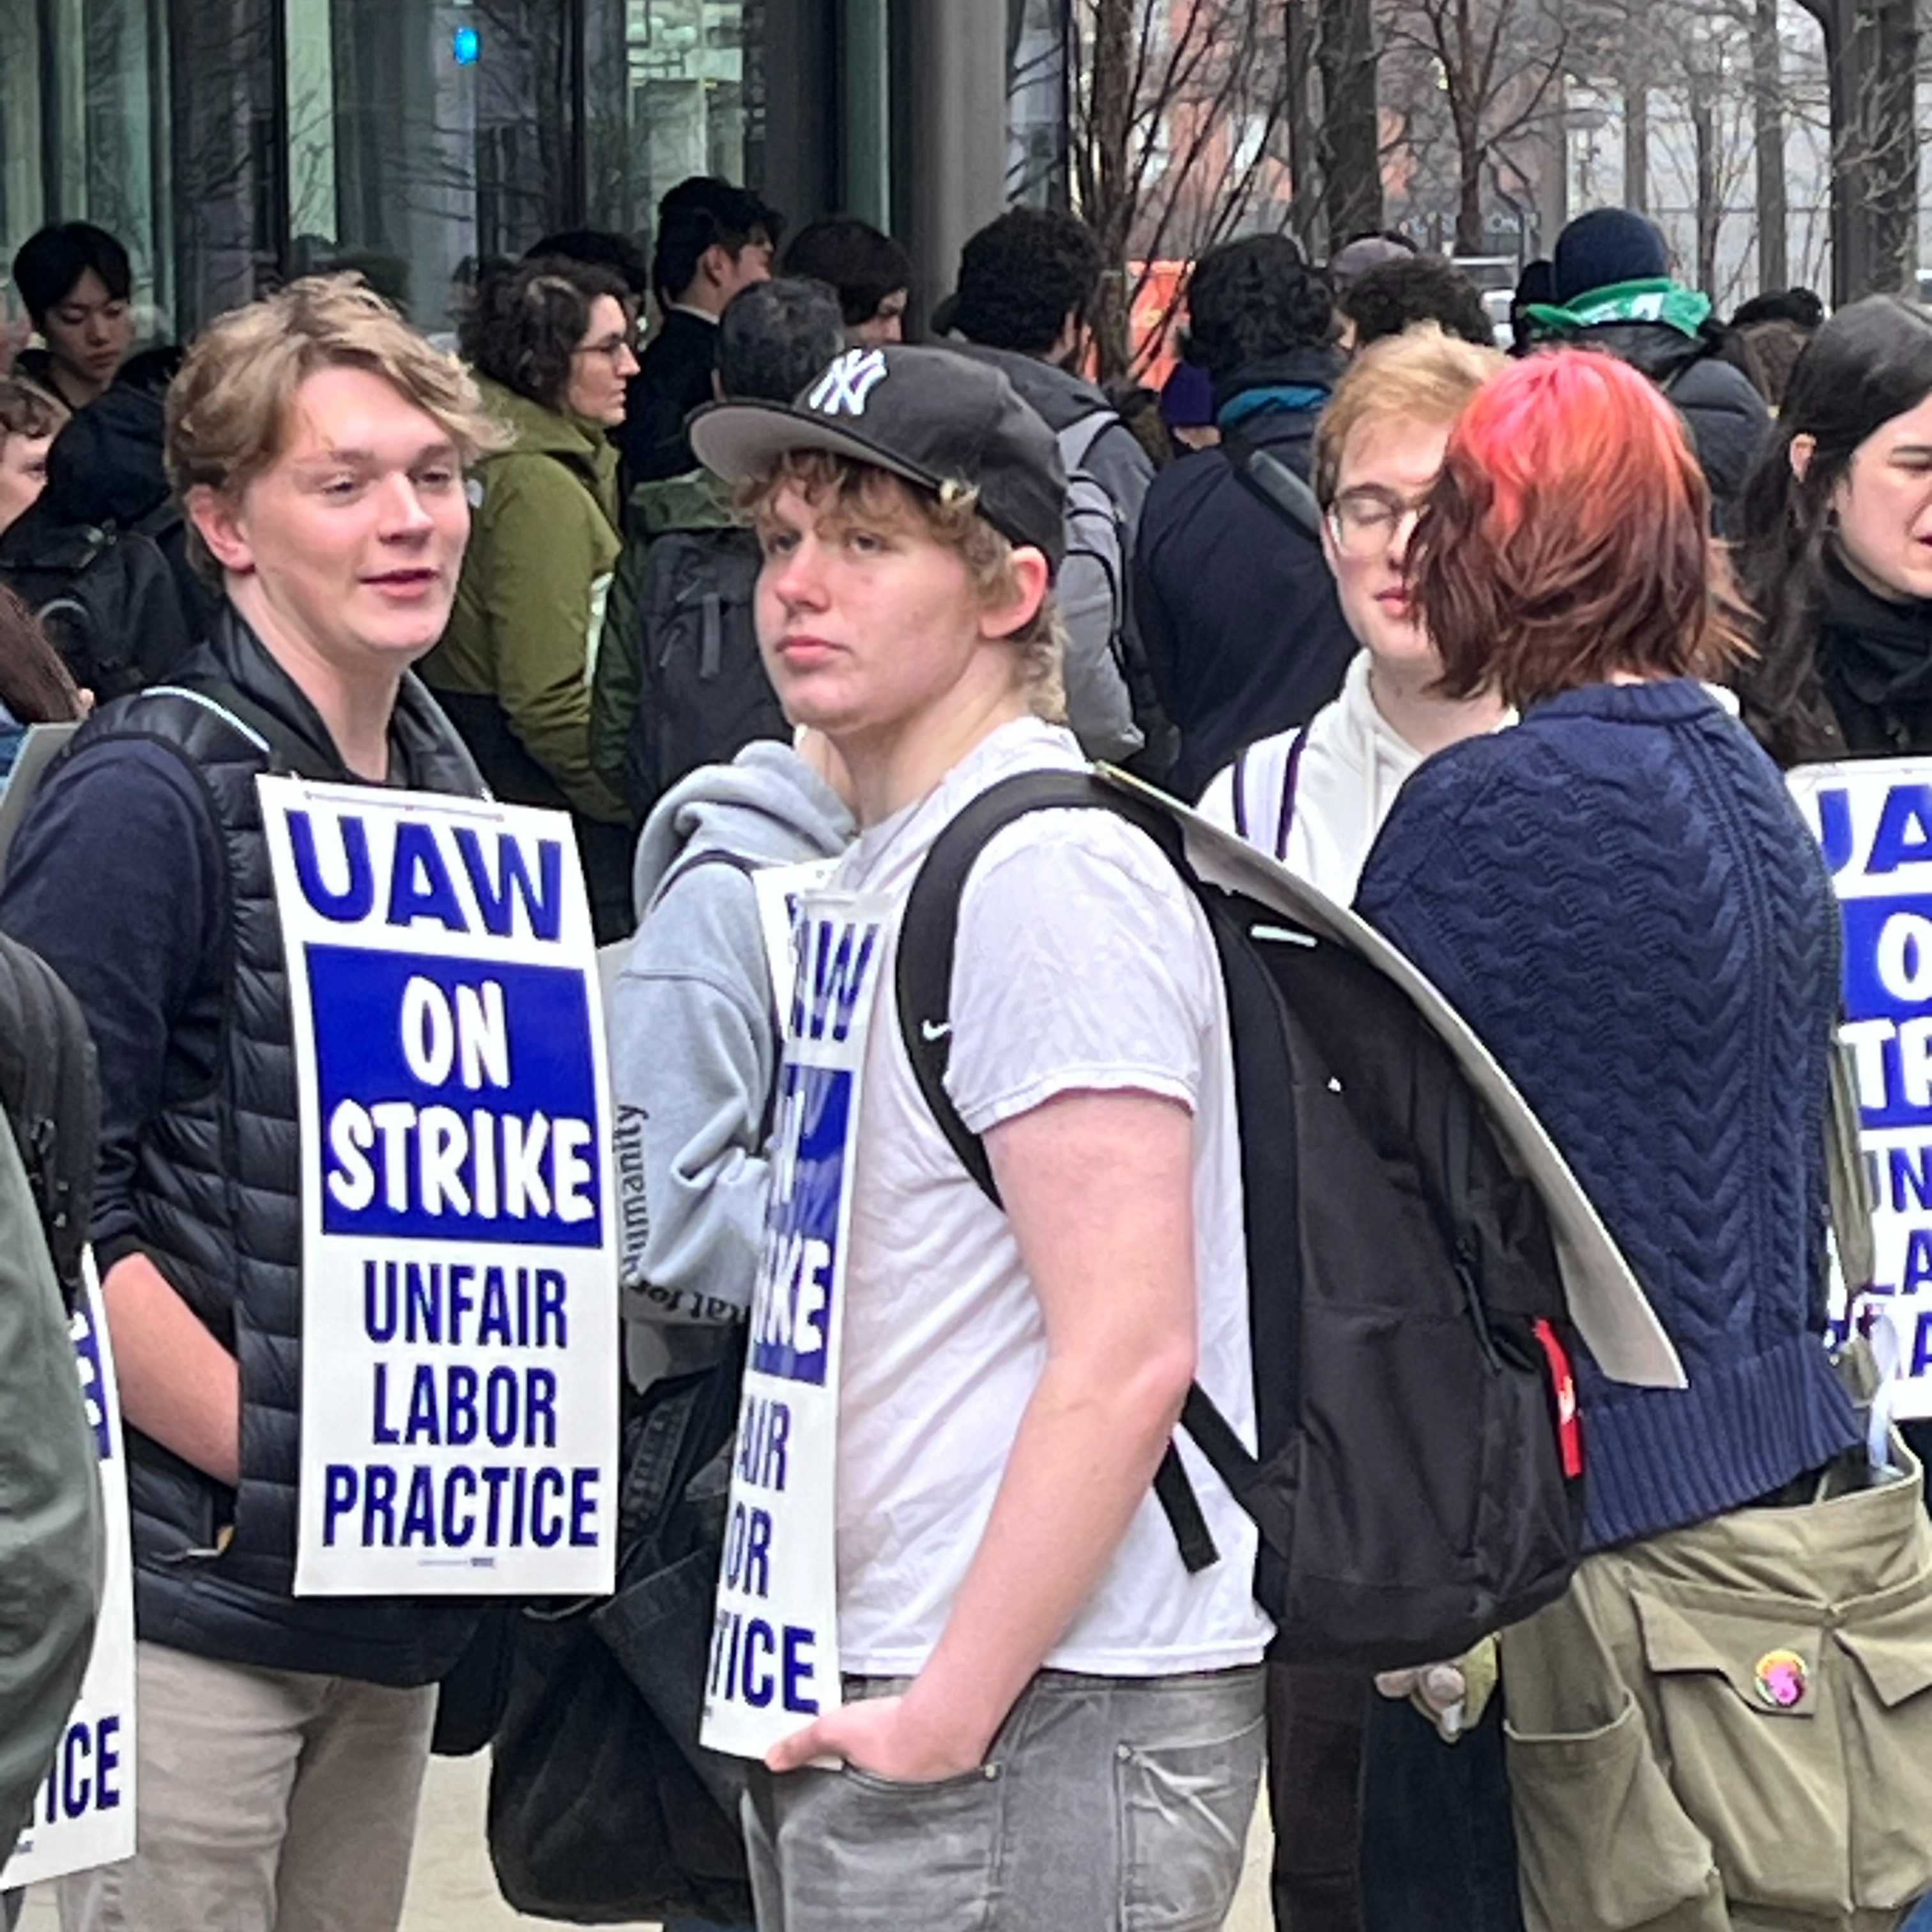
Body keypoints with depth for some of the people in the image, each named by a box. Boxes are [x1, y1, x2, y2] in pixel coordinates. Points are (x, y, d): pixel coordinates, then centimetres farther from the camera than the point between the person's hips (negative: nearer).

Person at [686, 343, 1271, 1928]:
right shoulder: (882, 874, 14)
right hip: (883, 1709, 9)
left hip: (1037, 1732, -9)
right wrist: (861, 1702, 14)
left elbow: (1128, 1353, -21)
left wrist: (945, 1721, -19)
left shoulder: (1048, 878, -14)